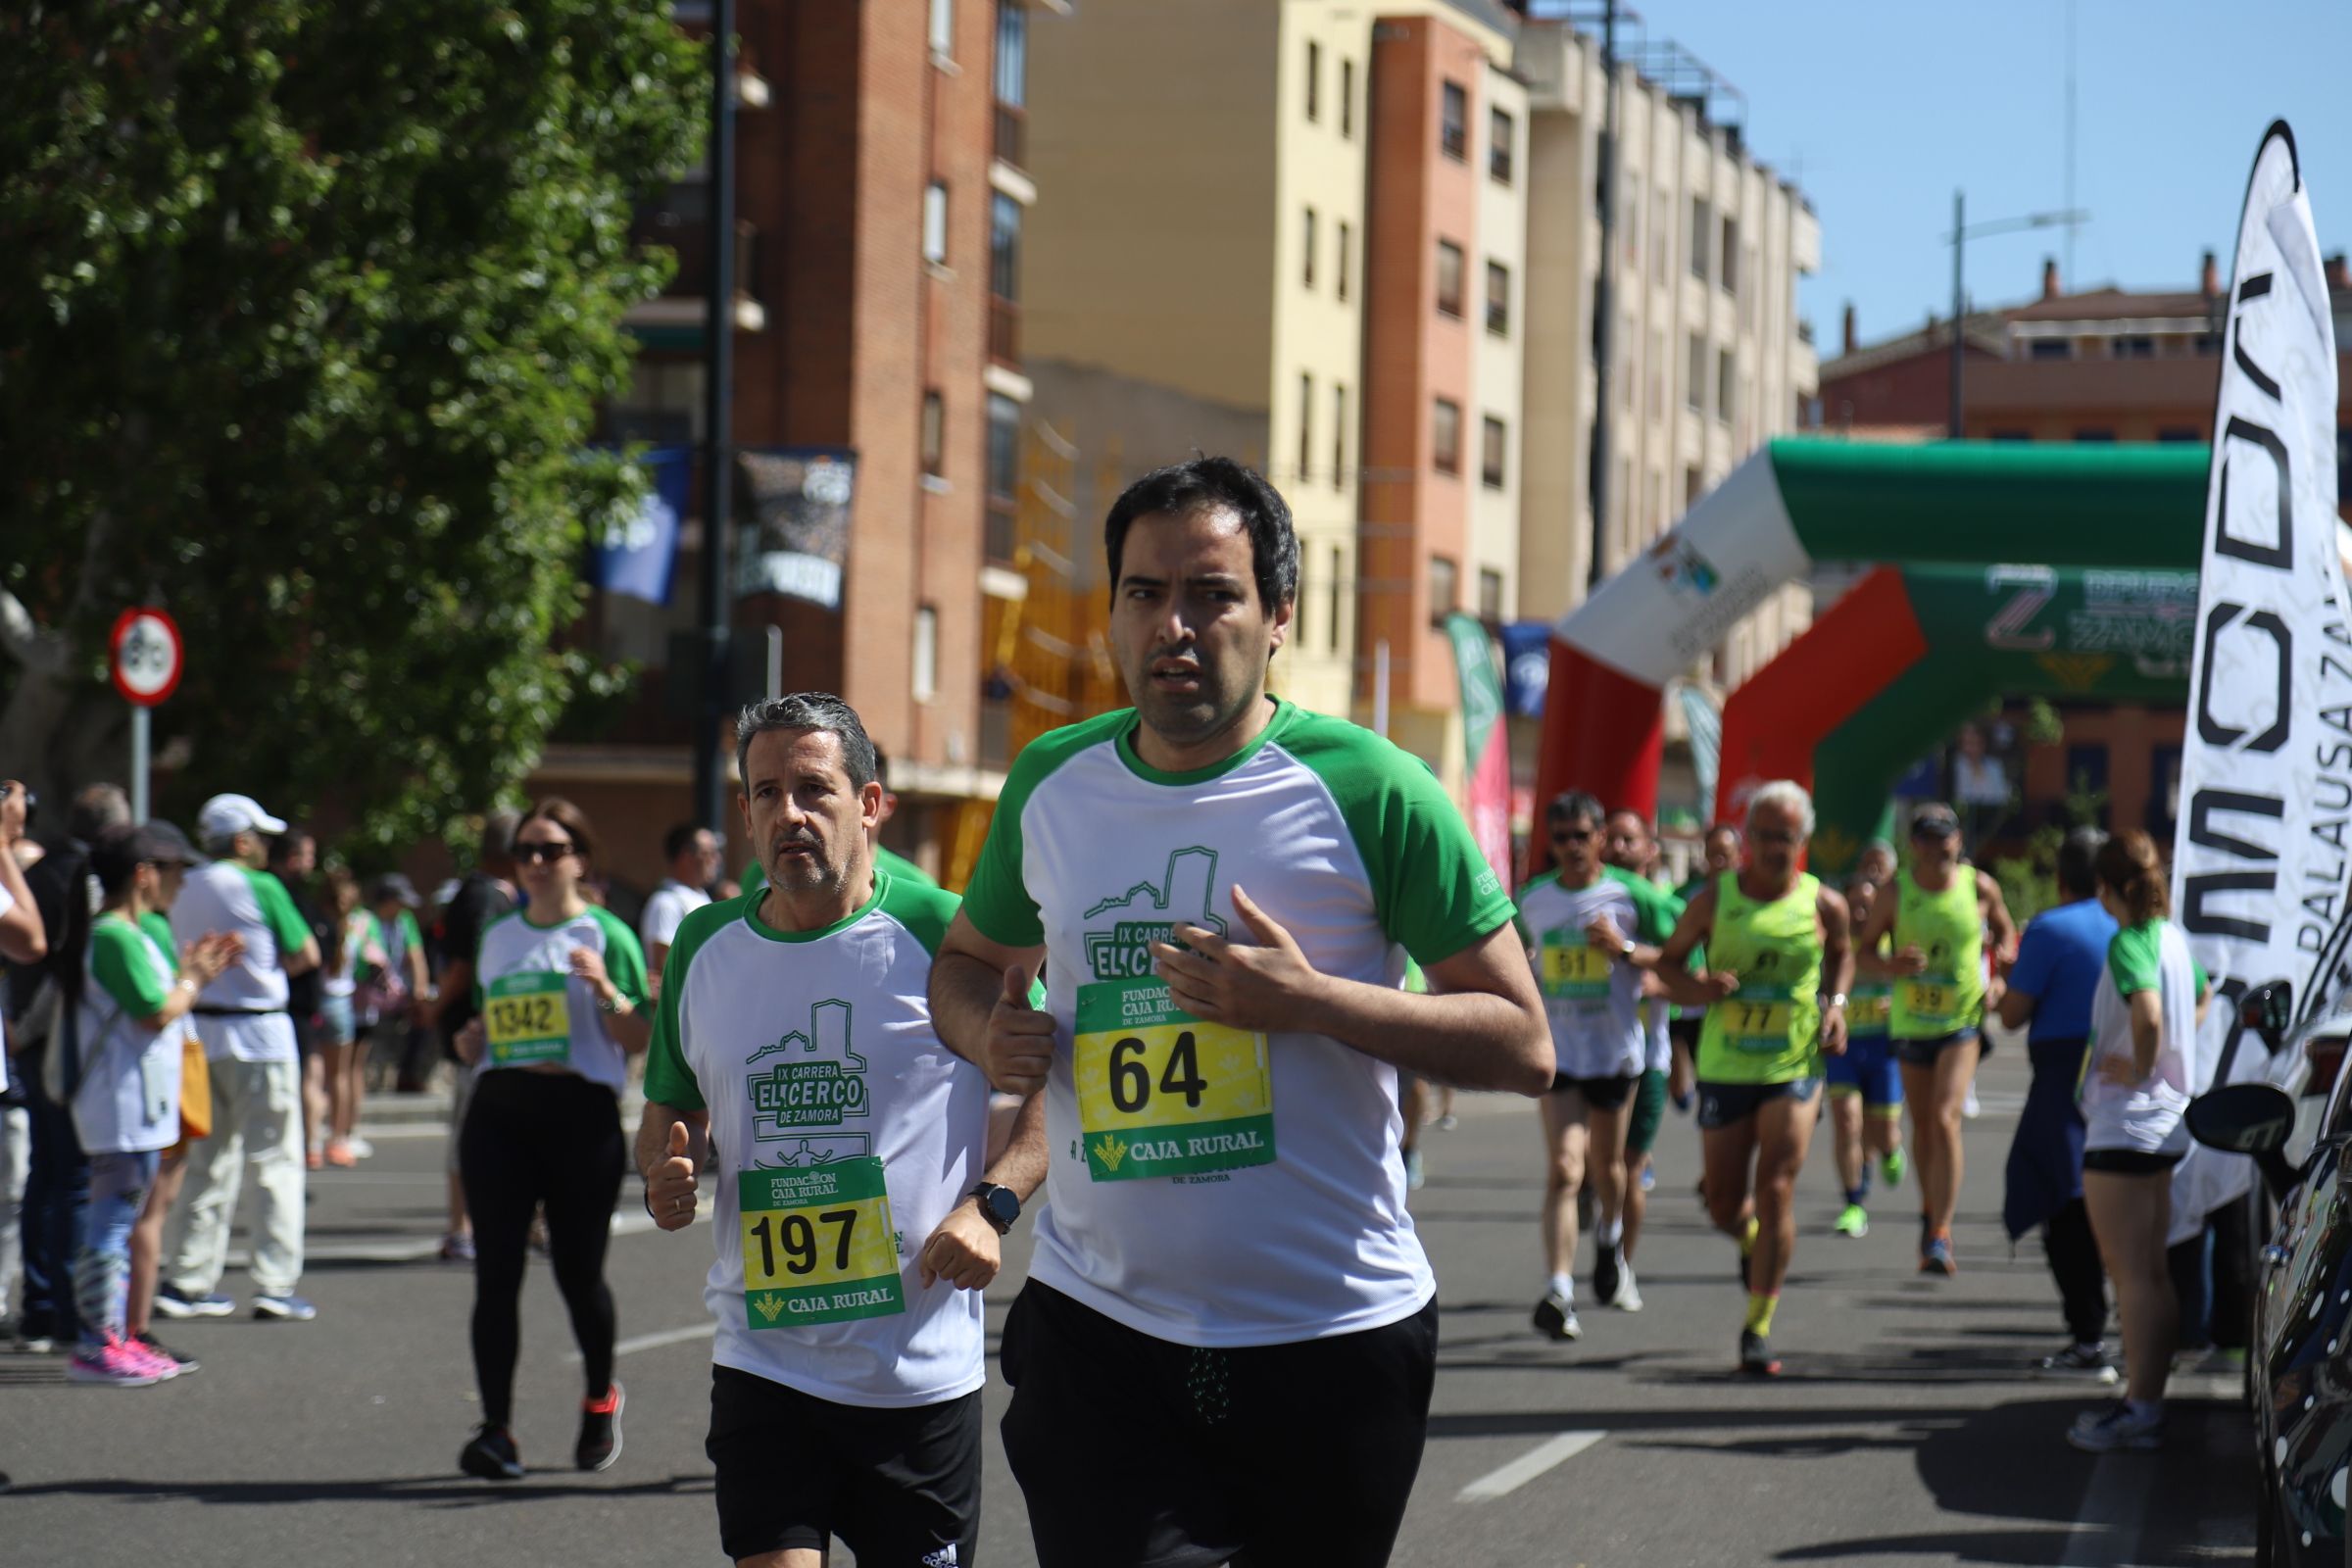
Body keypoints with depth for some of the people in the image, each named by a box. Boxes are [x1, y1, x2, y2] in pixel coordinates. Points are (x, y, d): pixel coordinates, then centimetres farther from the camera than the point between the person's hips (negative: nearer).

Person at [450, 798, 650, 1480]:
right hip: (499, 1112, 4)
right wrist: (471, 1042, 6)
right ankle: (496, 1429, -7)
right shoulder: (498, 937, 17)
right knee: (495, 1272, -6)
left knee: (578, 1271, 3)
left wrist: (606, 991, -18)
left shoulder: (605, 934, 2)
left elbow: (638, 1040, -1)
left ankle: (600, 1399, 29)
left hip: (580, 1112, -4)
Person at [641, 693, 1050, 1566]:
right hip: (762, 1366, 2)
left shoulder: (940, 932, -6)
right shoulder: (705, 947, 7)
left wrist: (991, 1205, -13)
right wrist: (663, 1174, -2)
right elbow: (669, 1109, 21)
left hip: (924, 1371, -2)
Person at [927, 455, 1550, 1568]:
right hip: (1097, 1331, 2)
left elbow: (1524, 1046, -8)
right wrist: (989, 1035, -1)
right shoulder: (1052, 783, 6)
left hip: (1332, 1341, -2)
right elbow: (967, 959, 24)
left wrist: (1310, 999, -21)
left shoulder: (1367, 790, -8)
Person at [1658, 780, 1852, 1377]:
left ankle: (1758, 1328, -6)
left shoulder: (1823, 905, -1)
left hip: (1794, 1066, -1)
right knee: (1723, 1203, 7)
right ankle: (1751, 1241, 46)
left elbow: (1842, 953, 21)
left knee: (1775, 1191, -13)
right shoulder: (1715, 898, -2)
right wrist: (1695, 987, -13)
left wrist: (1836, 1002, 2)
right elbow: (1669, 958, 9)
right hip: (1724, 1066, 1)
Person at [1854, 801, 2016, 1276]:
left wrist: (2004, 953, -6)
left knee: (1945, 1120, -17)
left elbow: (2004, 929, 15)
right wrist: (1891, 967, -19)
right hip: (1911, 1019, 2)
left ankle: (1940, 1237, -18)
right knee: (1922, 1126, 14)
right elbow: (1864, 949, 2)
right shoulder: (1896, 893, -4)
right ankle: (1931, 1210, 39)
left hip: (1964, 1020, -2)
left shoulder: (1980, 887, -4)